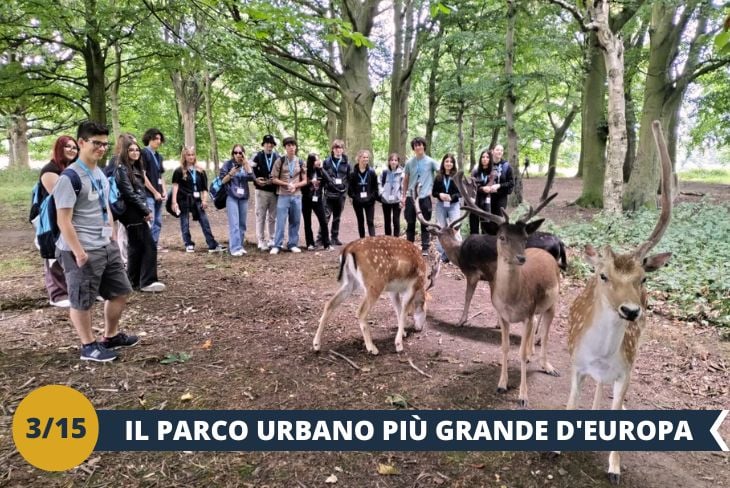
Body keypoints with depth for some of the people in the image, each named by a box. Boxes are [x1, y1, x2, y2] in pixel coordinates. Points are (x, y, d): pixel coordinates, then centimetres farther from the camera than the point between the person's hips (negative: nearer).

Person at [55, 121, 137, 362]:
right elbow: (63, 220, -18)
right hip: (83, 251, -9)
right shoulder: (70, 177, -15)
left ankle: (111, 336, 33)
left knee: (120, 291, 16)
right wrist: (79, 252, -20)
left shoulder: (101, 174, 11)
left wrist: (113, 240, 16)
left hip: (107, 247, 9)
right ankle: (89, 346, 20)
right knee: (82, 301, 5)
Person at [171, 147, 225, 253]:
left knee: (205, 222, 0)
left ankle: (213, 245, 1)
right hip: (184, 200, -3)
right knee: (185, 224, 4)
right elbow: (175, 186, -5)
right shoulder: (179, 171, 0)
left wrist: (204, 200, -1)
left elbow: (204, 188, 10)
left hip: (197, 200, 3)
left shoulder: (200, 171, 9)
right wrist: (174, 202, -12)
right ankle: (189, 245, 16)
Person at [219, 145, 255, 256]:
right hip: (231, 197, -4)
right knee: (234, 223, -11)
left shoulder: (246, 165, 9)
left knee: (242, 223, 6)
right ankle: (235, 248, -13)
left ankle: (240, 246, 15)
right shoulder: (227, 164, 0)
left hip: (244, 197, 4)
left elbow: (251, 177, -7)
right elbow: (222, 180, -1)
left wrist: (246, 163, -11)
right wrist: (231, 173, -17)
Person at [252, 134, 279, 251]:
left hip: (274, 191, 2)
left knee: (273, 218, 9)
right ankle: (261, 241, 9)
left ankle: (272, 240, 19)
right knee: (260, 217, 3)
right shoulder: (257, 156, 0)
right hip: (261, 190, -2)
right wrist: (256, 180, -18)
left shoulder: (278, 158, 4)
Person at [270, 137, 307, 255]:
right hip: (283, 196, -3)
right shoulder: (280, 161, 1)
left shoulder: (301, 162, 8)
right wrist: (286, 184, -13)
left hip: (297, 196, 3)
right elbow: (274, 179, -1)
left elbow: (304, 181, 9)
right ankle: (277, 245, 2)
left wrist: (295, 185, -9)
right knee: (280, 221, -4)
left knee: (295, 222, 6)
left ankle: (293, 244, 16)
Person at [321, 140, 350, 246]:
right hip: (329, 193, -2)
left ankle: (334, 237, 20)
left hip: (341, 194, 3)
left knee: (337, 217, 11)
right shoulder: (327, 161, 1)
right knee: (326, 216, -8)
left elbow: (349, 177, 10)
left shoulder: (346, 163, 7)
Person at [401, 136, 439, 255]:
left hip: (425, 196, -3)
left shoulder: (430, 162, -1)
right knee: (410, 223, 10)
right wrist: (404, 195, 11)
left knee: (425, 224, 3)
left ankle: (425, 248, 9)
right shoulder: (409, 162, 7)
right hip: (411, 196, 3)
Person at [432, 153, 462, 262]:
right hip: (440, 205, 3)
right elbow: (433, 192, 7)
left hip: (454, 205, -3)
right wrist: (439, 195, -14)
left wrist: (452, 197, -20)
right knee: (441, 229, 7)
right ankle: (443, 254, 15)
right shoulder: (438, 177, 4)